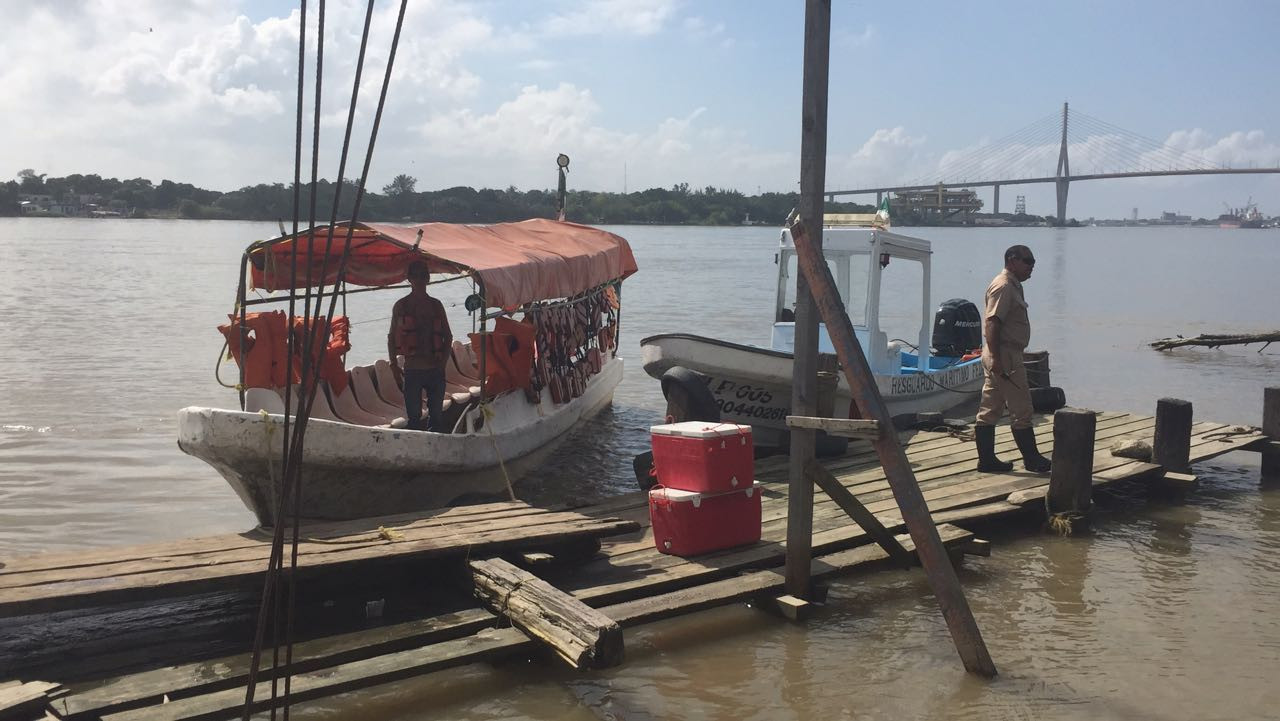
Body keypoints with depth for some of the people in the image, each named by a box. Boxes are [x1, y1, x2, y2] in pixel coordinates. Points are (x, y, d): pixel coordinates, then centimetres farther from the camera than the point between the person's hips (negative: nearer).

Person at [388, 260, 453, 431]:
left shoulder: (436, 305, 9)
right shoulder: (401, 306, 2)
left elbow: (448, 336, 12)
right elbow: (392, 337, 5)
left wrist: (443, 361, -1)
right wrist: (393, 365, -3)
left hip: (435, 370, 2)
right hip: (412, 370, -2)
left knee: (436, 416, 7)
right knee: (414, 417, 0)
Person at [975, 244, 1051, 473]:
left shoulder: (1013, 286, 18)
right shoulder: (1004, 286, -14)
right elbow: (992, 323, -23)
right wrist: (996, 359, -27)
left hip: (1001, 356, 10)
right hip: (1005, 356, -10)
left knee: (990, 410, 9)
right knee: (1021, 410, -2)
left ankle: (987, 460, 13)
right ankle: (1032, 459, 5)